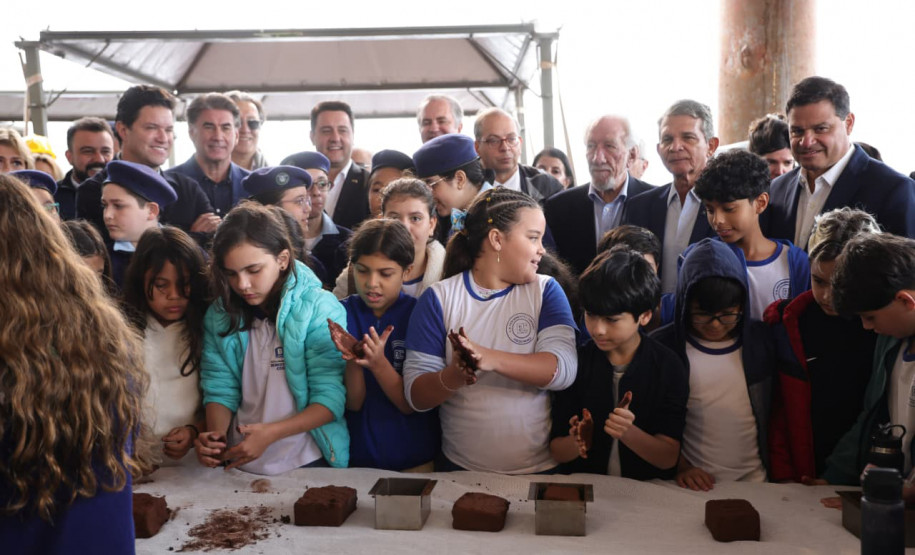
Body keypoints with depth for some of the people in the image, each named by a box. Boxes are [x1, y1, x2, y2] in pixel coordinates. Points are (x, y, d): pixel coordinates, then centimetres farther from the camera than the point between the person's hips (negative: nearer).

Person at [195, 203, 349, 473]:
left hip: (307, 462, -3)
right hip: (239, 462, 3)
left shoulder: (320, 309, -9)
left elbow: (330, 399, -11)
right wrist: (215, 435, -17)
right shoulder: (219, 316, 5)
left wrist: (270, 433, -22)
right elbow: (220, 389, 4)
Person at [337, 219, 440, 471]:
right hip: (357, 457, 1)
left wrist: (378, 363, -28)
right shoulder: (342, 313, -7)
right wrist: (353, 361, -27)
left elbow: (412, 404, -13)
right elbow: (353, 403, -9)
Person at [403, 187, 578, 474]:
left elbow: (563, 369, -16)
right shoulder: (438, 297, -4)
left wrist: (492, 359, -31)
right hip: (460, 470, -1)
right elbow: (415, 396, -8)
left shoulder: (546, 290, -1)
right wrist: (453, 377, -29)